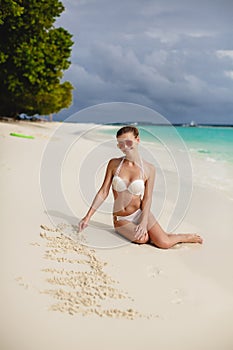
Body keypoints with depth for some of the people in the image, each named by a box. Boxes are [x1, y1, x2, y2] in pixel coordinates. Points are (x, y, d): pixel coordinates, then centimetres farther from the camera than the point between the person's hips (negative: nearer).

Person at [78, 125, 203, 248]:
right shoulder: (114, 164, -4)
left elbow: (147, 198, -5)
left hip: (140, 213, 0)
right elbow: (103, 192, -2)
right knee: (142, 239, -29)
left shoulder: (149, 169, -5)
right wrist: (87, 217, -6)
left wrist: (143, 222, -18)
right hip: (121, 219, 0)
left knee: (164, 243, -16)